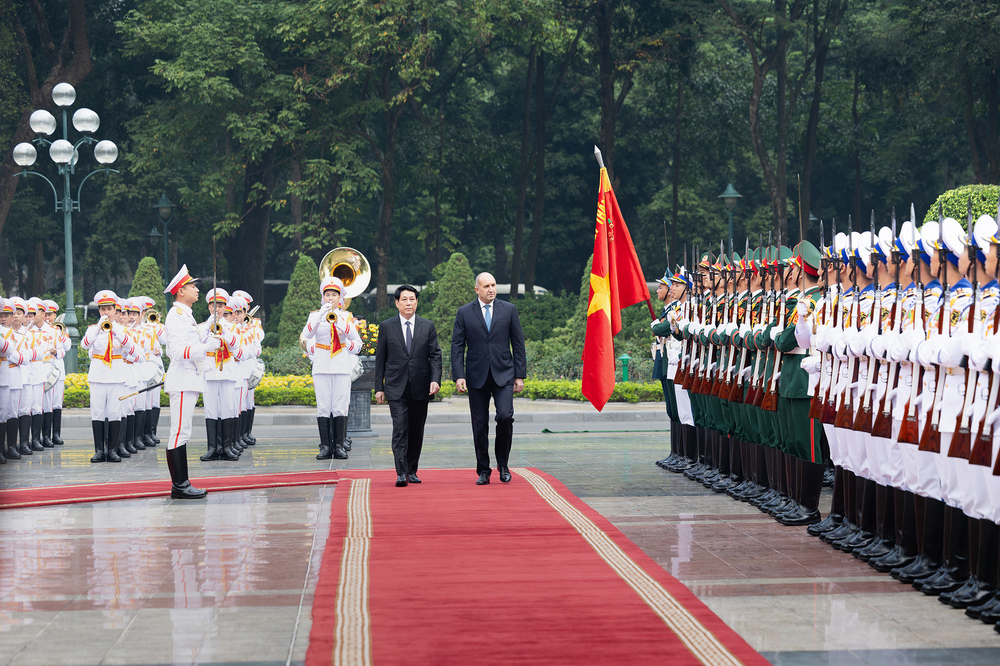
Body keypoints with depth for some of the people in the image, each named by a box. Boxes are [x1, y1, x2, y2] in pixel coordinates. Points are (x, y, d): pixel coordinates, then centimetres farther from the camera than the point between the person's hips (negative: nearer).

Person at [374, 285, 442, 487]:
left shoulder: (428, 326, 7)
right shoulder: (386, 327, 4)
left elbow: (435, 355, 4)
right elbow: (380, 359, 6)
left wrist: (435, 379, -11)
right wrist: (379, 387, 2)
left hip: (420, 387, 2)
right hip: (396, 387, -2)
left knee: (417, 431, 8)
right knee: (400, 429, -12)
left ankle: (412, 471, 19)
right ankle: (401, 473, -15)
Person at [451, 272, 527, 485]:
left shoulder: (509, 310, 6)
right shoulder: (464, 313, 4)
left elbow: (518, 344, 7)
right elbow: (457, 347, 2)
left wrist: (520, 375, 2)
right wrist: (459, 376, -8)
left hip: (503, 374, 0)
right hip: (476, 377, 0)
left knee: (505, 416, -15)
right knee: (480, 425, 2)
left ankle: (503, 463, 5)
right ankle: (483, 471, 12)